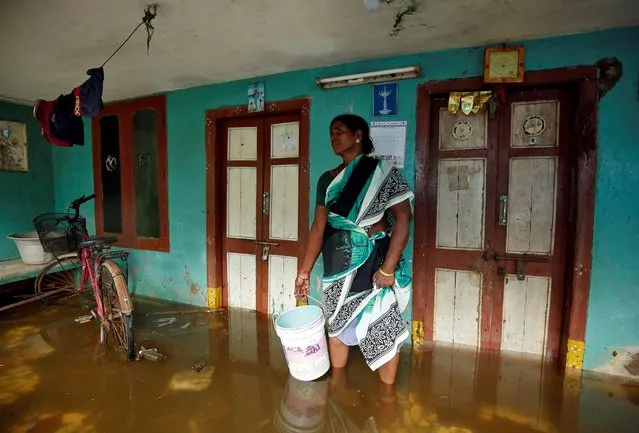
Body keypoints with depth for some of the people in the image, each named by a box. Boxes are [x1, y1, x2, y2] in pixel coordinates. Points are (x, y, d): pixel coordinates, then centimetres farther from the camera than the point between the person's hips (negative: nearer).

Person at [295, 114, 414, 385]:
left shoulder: (382, 171, -6)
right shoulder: (327, 180, 7)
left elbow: (403, 218, -12)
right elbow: (318, 227, 8)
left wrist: (388, 268, -18)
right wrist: (304, 271, 6)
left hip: (373, 261, -4)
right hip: (337, 262, 5)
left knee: (382, 325, 3)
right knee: (337, 322, 16)